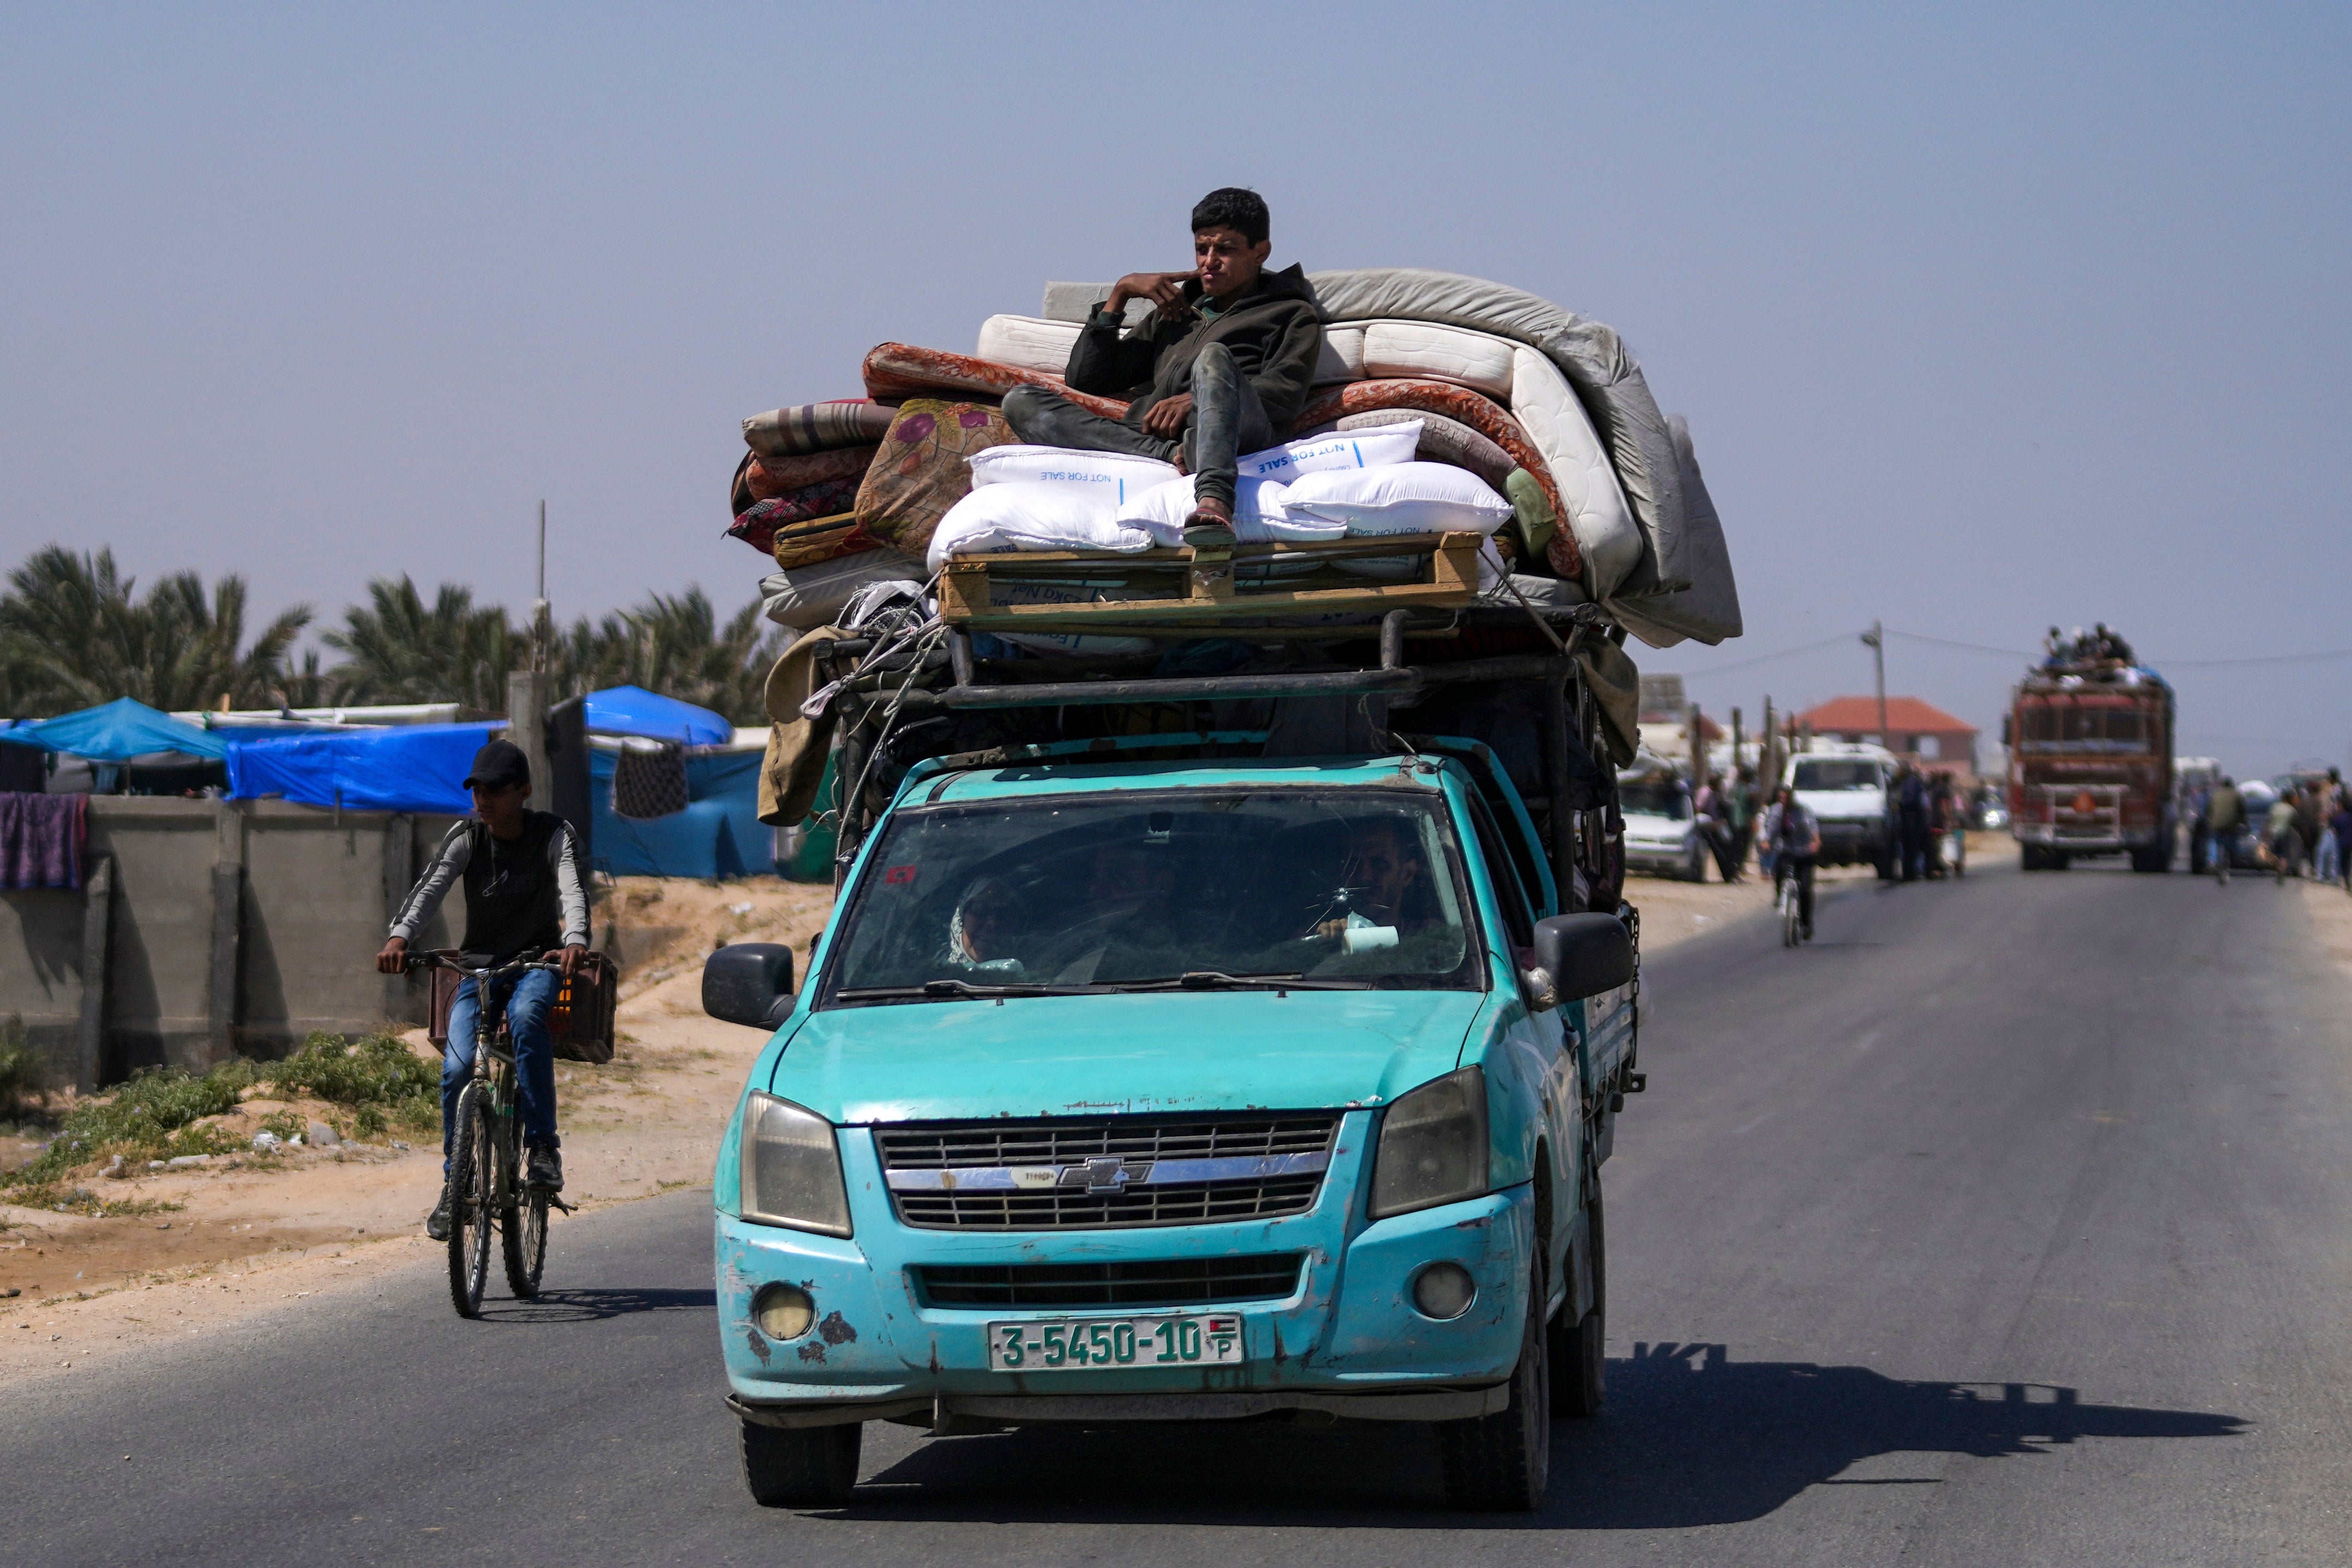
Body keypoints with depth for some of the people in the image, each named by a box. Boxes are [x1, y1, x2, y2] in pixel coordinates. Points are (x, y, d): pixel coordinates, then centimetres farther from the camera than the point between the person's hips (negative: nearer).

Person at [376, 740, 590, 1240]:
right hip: (479, 964, 2)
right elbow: (432, 886, -20)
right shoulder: (467, 836, -5)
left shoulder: (553, 834, -9)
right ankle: (455, 1183, 0)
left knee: (526, 1015, -36)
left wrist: (575, 942, -47)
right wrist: (399, 937, -39)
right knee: (457, 1068, -17)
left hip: (536, 961, -2)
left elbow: (572, 889, -25)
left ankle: (543, 1146, -28)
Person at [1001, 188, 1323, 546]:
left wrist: (1197, 399, -13)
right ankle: (1170, 455, -37)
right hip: (1146, 434, 5)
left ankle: (1214, 501, -63)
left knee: (1214, 357, -37)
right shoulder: (1174, 312, 39)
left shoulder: (1291, 315, 26)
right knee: (1021, 401, -15)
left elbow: (1283, 397, 4)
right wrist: (1120, 294, 24)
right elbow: (1085, 378, 32)